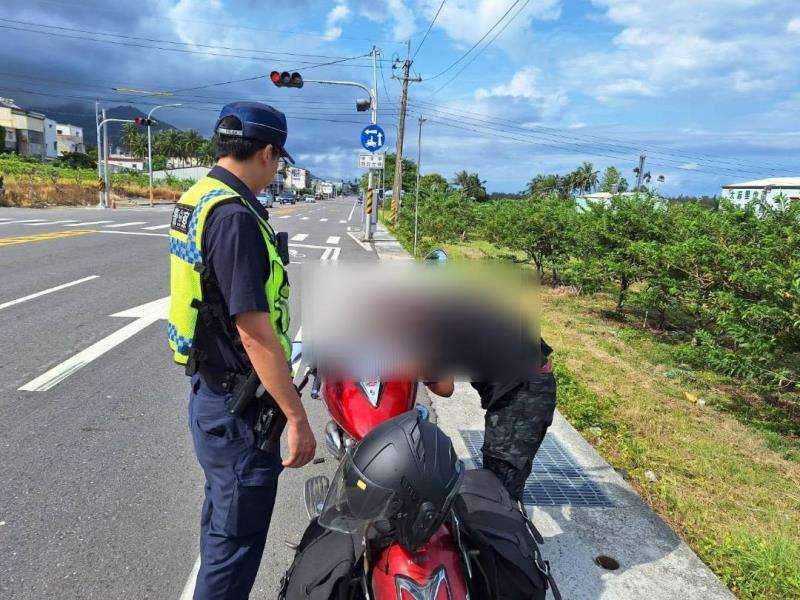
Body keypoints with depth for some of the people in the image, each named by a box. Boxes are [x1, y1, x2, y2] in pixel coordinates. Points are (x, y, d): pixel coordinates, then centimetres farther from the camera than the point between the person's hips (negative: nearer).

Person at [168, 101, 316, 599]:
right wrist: (297, 417, -20)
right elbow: (256, 334, -27)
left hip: (211, 392, 10)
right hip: (239, 408, -10)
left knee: (223, 517, 26)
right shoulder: (235, 217, -25)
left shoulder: (198, 199, 7)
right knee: (236, 537, 8)